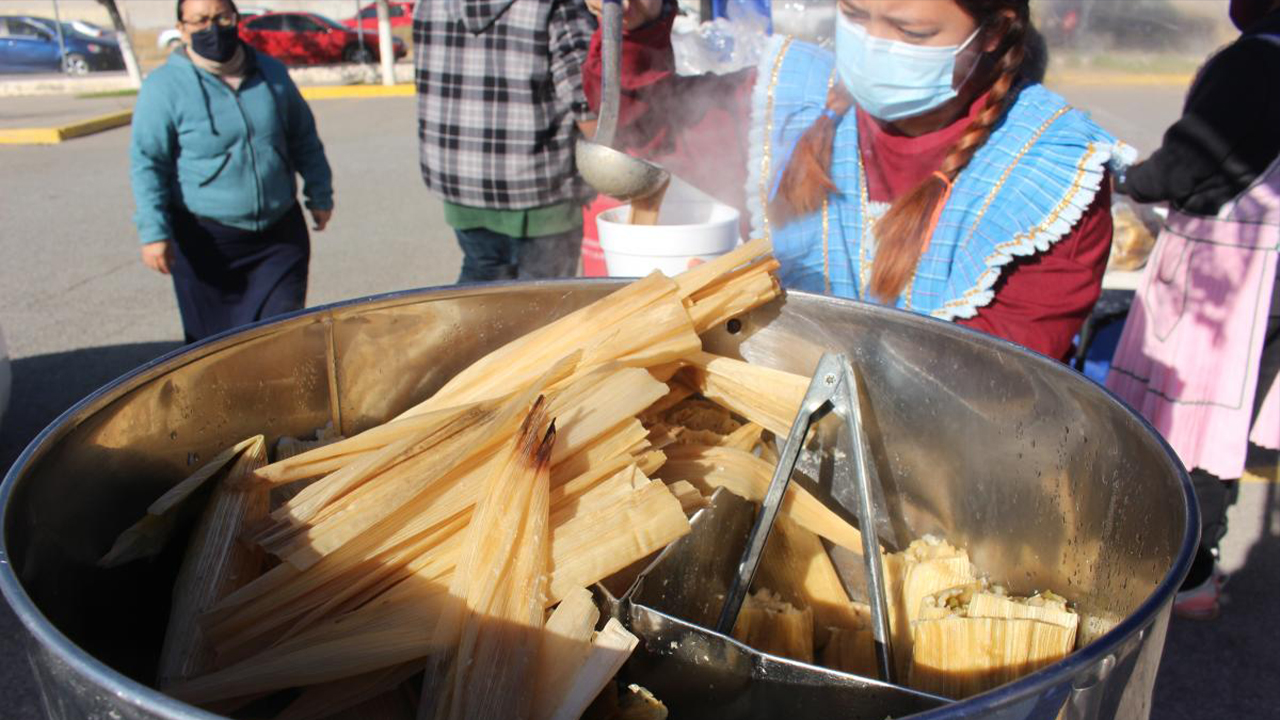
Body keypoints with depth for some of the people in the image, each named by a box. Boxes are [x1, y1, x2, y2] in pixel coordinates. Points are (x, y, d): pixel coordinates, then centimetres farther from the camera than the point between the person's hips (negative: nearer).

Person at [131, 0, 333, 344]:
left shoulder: (272, 72, 7)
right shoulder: (164, 87, -7)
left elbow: (304, 139, 18)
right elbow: (147, 163, -8)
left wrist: (320, 195, 16)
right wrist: (154, 232, -16)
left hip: (281, 233, 3)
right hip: (206, 241, -3)